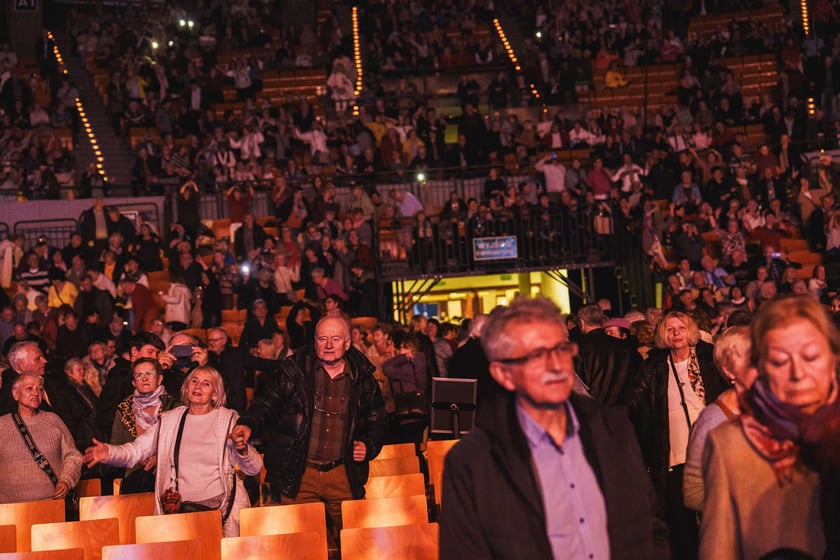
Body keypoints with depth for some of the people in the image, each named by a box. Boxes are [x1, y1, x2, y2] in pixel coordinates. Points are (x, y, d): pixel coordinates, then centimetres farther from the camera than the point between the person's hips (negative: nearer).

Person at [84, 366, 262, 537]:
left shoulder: (229, 419, 7)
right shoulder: (168, 420, 14)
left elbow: (254, 468, 5)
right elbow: (135, 450, 9)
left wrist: (243, 450, -18)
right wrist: (108, 452, -11)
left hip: (222, 505, -1)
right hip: (181, 506, 1)